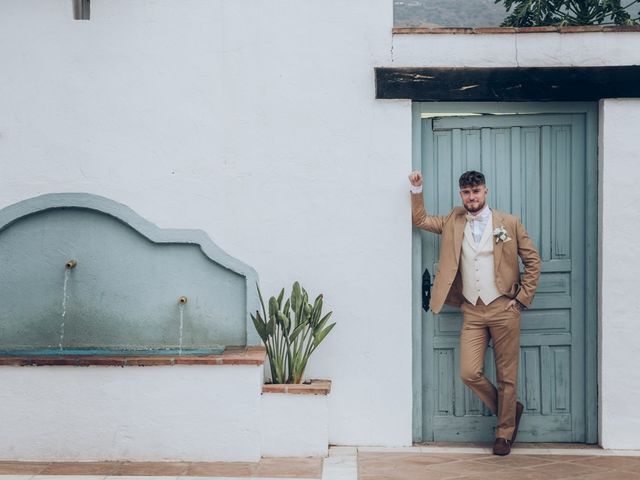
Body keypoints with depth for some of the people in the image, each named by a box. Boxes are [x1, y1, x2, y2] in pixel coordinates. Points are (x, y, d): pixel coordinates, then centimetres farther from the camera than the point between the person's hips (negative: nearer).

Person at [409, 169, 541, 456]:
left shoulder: (508, 223, 0)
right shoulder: (453, 222, 10)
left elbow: (532, 261, 3)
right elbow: (420, 220, 16)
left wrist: (522, 299, -3)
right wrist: (417, 189, 2)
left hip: (503, 309, -3)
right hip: (472, 312, 3)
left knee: (506, 376, 4)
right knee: (469, 373, -7)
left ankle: (505, 432, 22)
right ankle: (510, 409, 19)